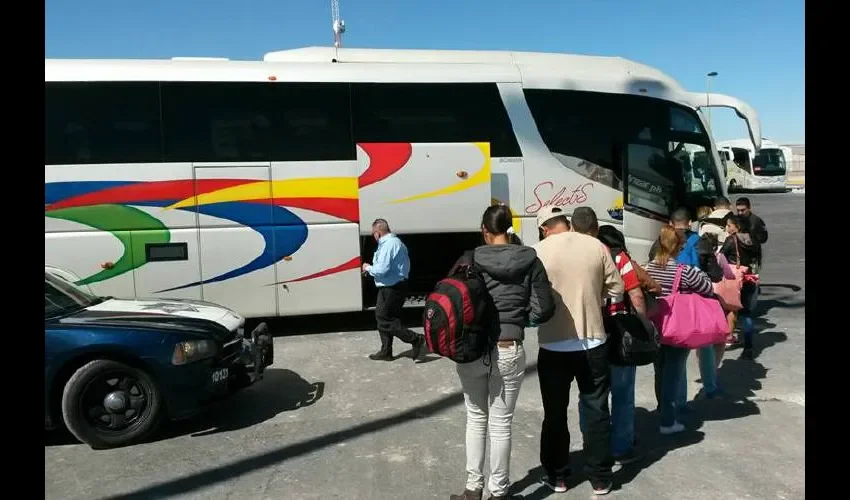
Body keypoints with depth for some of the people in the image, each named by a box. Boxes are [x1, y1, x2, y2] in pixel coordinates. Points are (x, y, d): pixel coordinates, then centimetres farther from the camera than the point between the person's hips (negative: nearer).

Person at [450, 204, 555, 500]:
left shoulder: (470, 260, -5)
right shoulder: (529, 260, -4)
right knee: (501, 423, 12)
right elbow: (544, 309, -4)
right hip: (509, 351, 0)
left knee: (476, 418, 18)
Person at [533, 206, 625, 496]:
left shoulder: (539, 251, -7)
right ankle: (600, 478, 22)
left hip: (553, 344, -1)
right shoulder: (597, 247, -3)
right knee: (596, 410, 13)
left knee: (555, 413, 12)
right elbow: (617, 289, 3)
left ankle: (557, 476, 24)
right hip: (592, 342, 1)